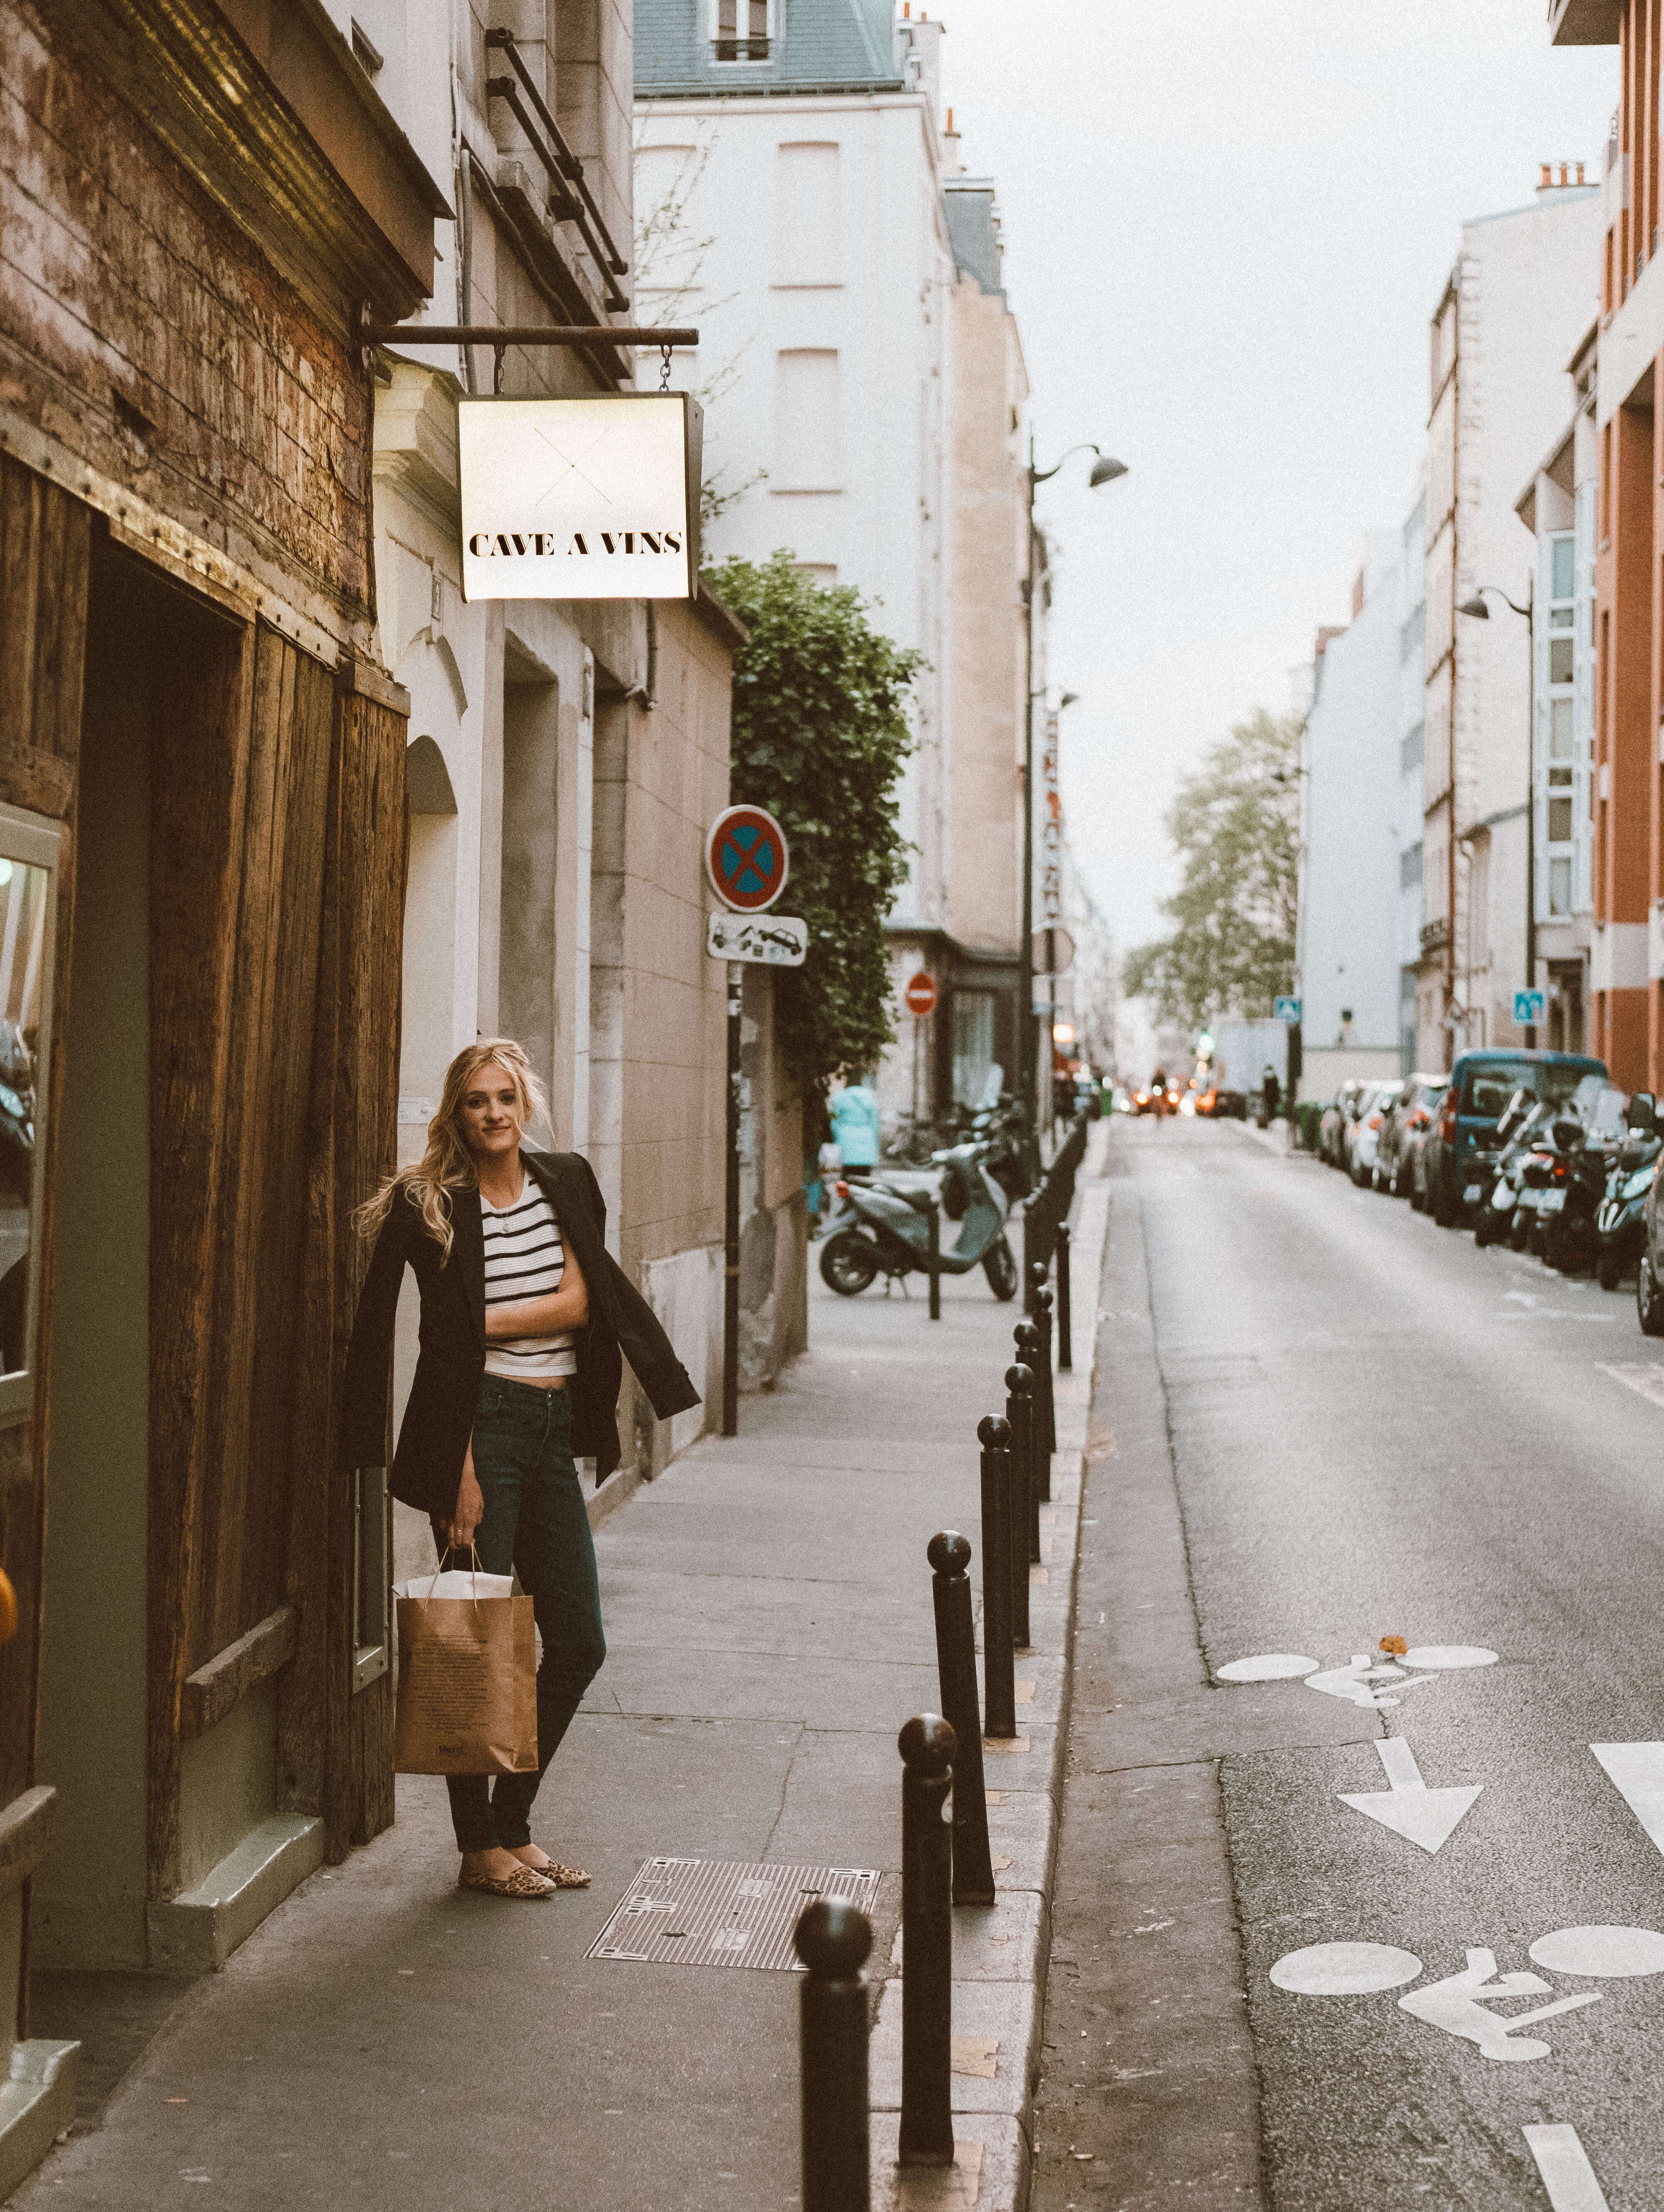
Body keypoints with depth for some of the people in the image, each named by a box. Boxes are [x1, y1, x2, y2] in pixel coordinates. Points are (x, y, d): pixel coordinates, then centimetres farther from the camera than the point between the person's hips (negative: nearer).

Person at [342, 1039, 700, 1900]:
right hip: (481, 1424, -6)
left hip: (555, 1427, 6)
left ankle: (512, 1824, 23)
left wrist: (485, 1323, -12)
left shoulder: (567, 1182, 9)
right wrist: (461, 1473, -16)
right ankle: (480, 1849, 11)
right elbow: (446, 1345, -12)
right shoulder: (432, 1207, -6)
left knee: (579, 1641, 8)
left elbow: (577, 1303, -1)